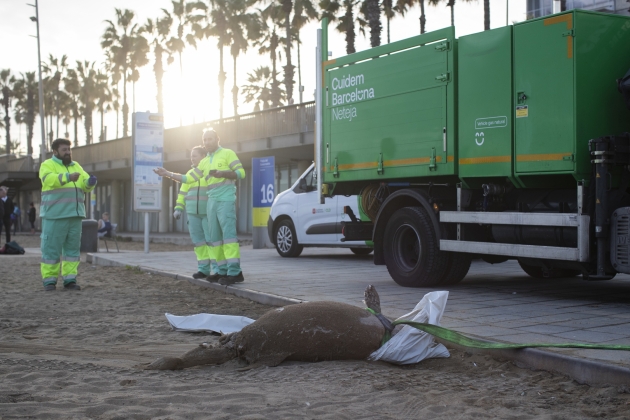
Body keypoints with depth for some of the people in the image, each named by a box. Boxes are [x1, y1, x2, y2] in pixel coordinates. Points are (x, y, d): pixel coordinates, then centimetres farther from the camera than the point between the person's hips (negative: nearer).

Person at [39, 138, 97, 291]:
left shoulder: (76, 166, 19)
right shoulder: (47, 165, 0)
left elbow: (85, 185, 12)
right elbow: (49, 179, -21)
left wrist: (90, 182, -12)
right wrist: (68, 177, -37)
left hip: (74, 215, 6)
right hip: (55, 215, -6)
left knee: (73, 248, 6)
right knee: (51, 248, -3)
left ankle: (69, 279, 11)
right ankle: (49, 280, 4)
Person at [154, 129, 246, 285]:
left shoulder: (227, 154, 3)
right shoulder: (204, 162, 21)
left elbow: (241, 172, -5)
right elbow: (188, 178, 20)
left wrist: (222, 173, -18)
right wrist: (168, 174, 14)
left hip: (225, 200, -7)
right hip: (211, 202, 7)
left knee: (228, 233, -15)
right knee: (214, 237, 2)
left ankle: (235, 272, -20)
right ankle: (221, 271, 3)